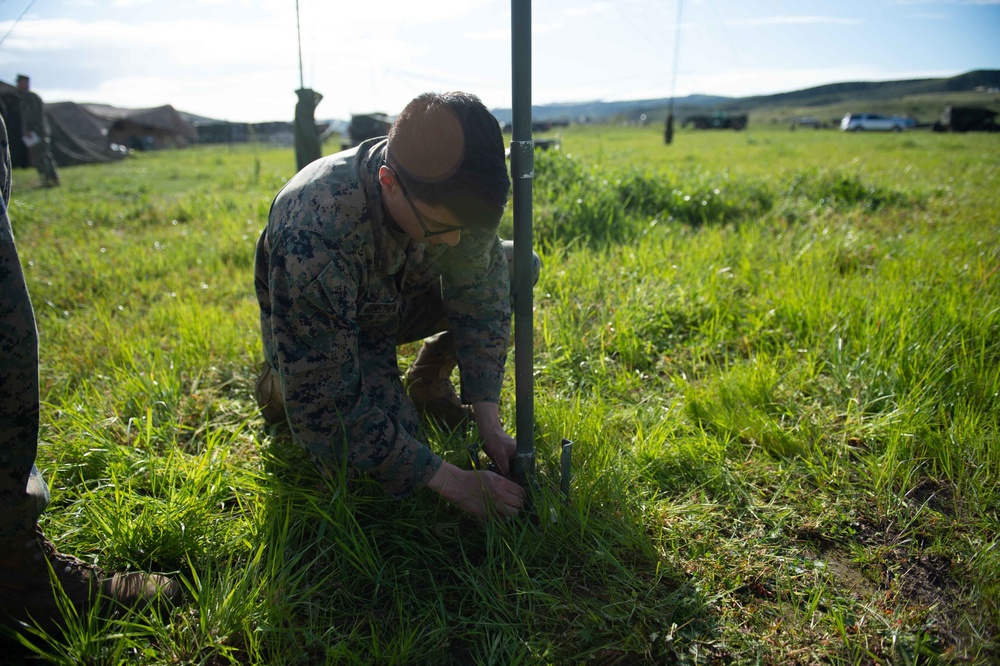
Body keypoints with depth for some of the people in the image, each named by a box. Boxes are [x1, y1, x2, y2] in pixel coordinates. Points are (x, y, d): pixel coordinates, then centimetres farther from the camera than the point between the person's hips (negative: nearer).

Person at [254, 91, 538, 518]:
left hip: (401, 299, 5)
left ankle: (428, 380, 5)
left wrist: (489, 426, -21)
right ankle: (280, 384, 4)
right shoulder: (312, 238, -42)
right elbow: (324, 407, -36)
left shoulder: (451, 193, -27)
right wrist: (452, 483, -35)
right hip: (313, 333, -4)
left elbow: (479, 298, -14)